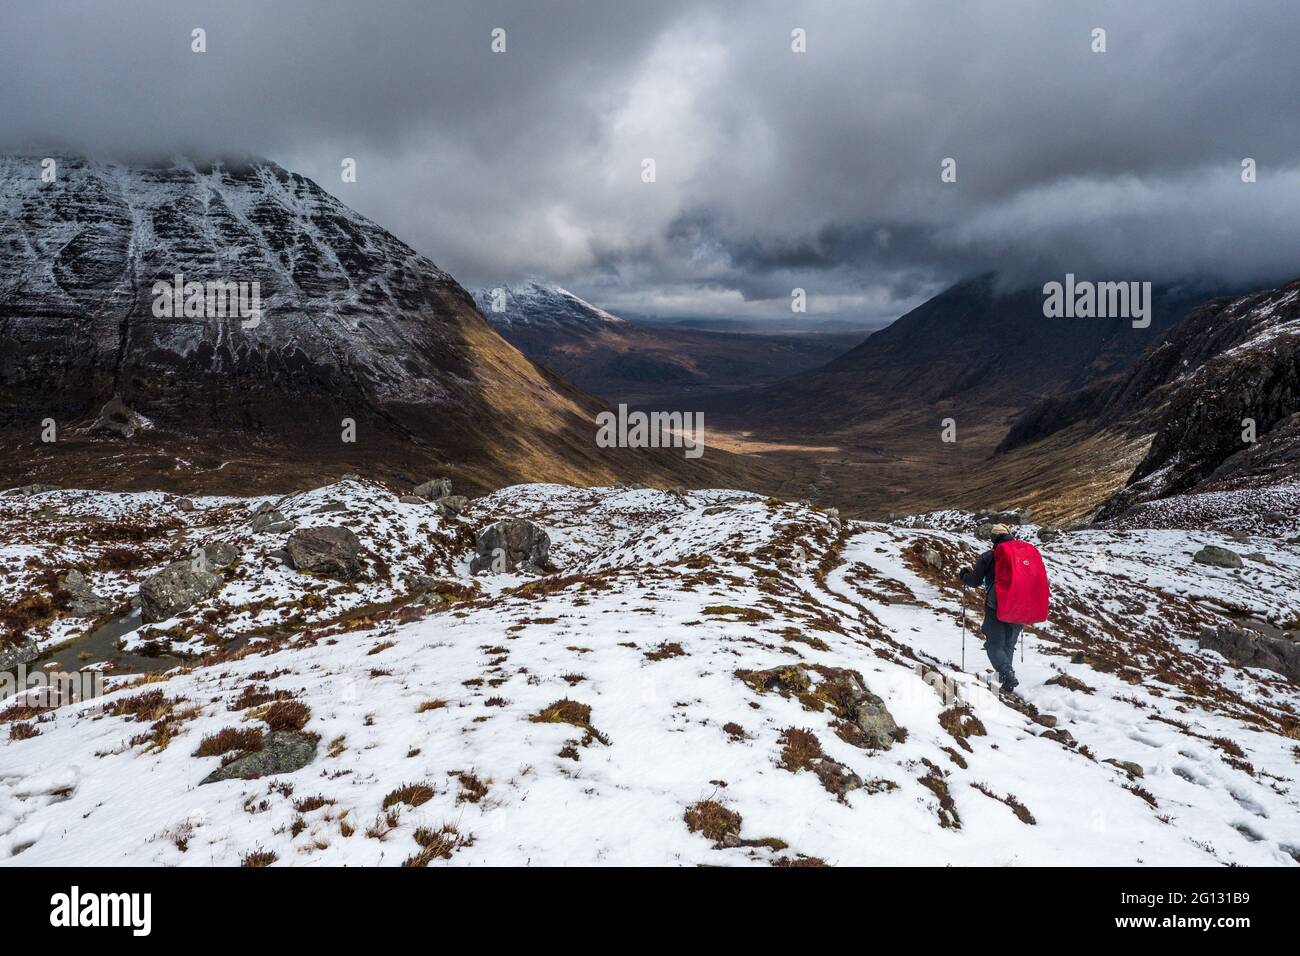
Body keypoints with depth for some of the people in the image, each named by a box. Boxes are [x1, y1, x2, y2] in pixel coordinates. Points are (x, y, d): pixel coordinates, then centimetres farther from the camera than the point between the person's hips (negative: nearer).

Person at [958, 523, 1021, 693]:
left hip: (995, 608, -4)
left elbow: (974, 582, -2)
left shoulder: (988, 557, -4)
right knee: (1009, 645, 19)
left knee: (995, 645, 1)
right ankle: (1005, 676, 20)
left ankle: (1007, 674, -21)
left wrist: (963, 574, 18)